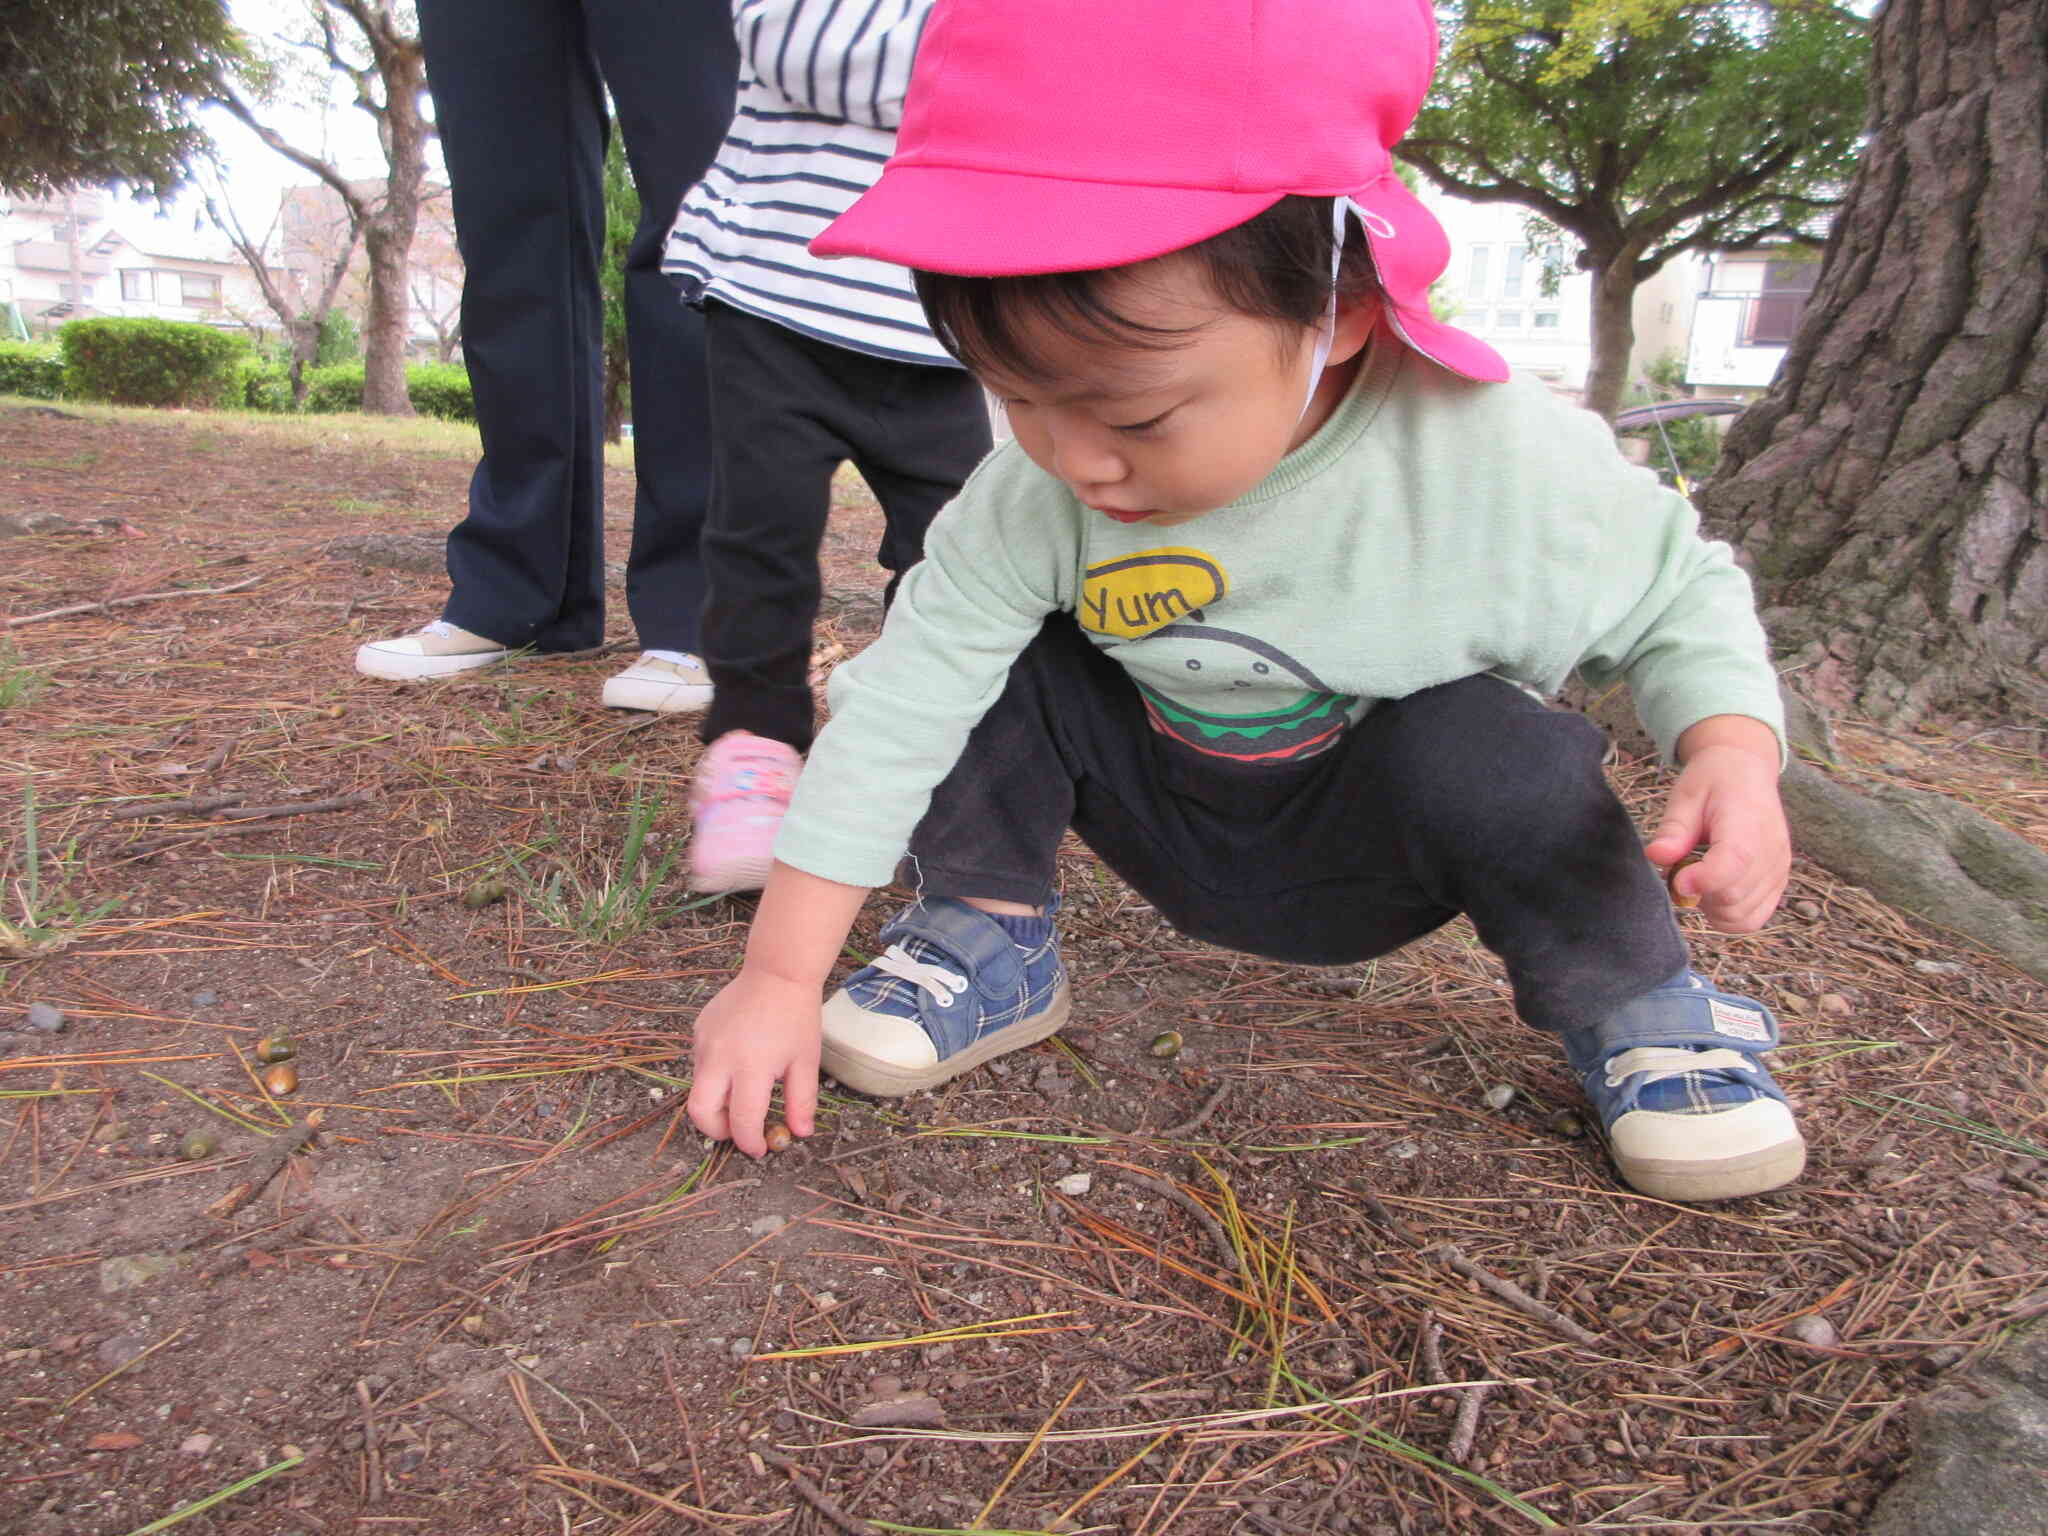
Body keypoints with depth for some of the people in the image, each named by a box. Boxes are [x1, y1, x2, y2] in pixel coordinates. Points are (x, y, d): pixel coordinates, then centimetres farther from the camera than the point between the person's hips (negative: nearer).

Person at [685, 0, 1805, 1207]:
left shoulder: (1504, 465, -28)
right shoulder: (1042, 491, -25)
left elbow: (1680, 598, -11)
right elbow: (903, 697, -22)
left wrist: (1735, 756, -32)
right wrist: (781, 975, -22)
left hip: (1372, 855, -1)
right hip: (1168, 820, 2)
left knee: (1480, 742, -32)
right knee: (997, 661, -19)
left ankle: (1638, 1011, -5)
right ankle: (991, 941, 1)